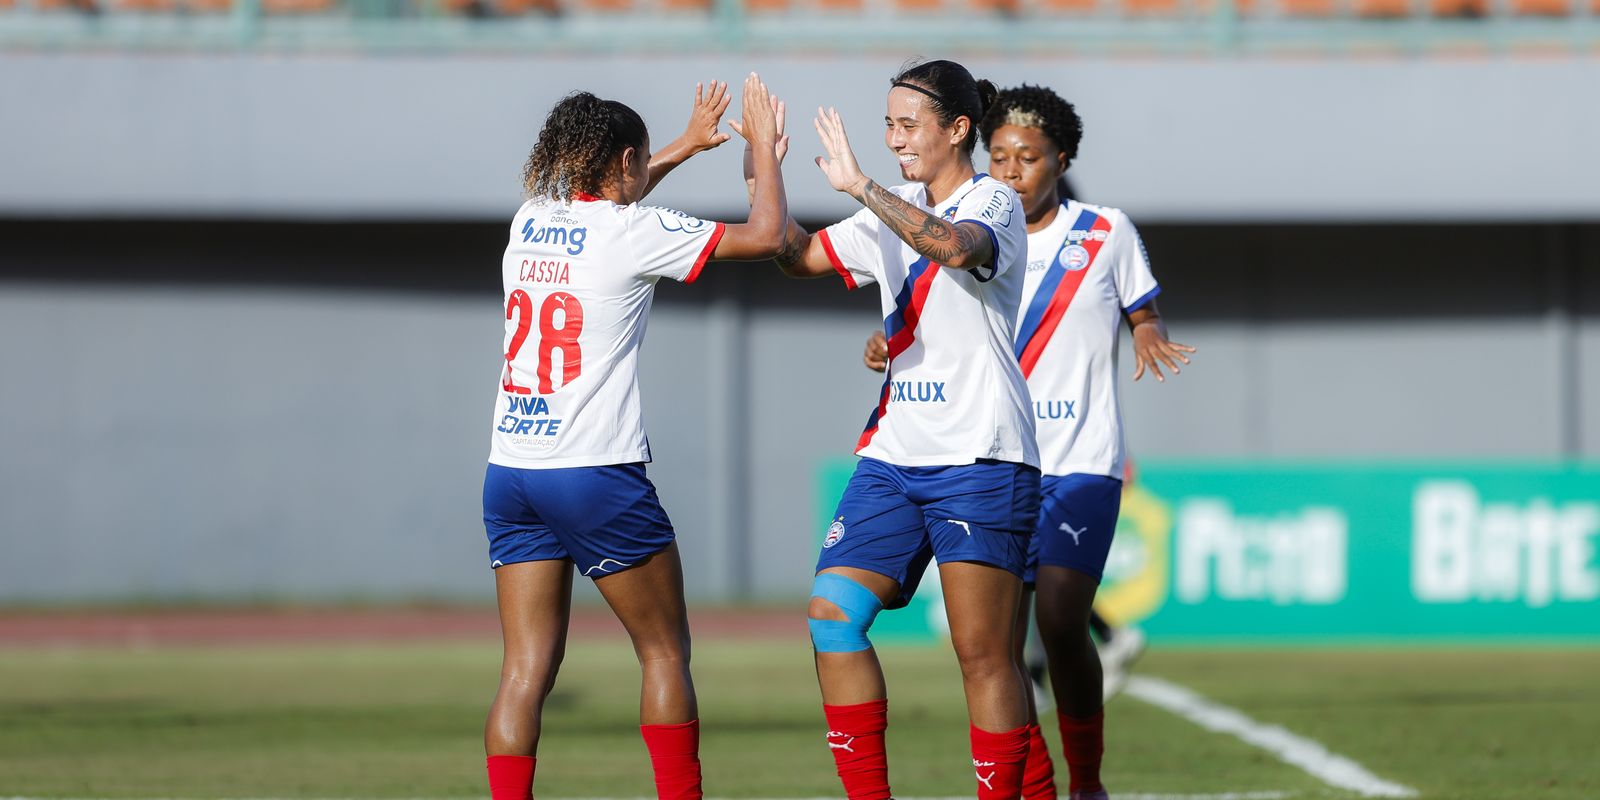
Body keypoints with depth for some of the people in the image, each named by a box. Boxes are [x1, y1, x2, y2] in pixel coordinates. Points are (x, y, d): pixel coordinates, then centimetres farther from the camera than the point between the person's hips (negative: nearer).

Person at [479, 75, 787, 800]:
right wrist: (763, 148, 12)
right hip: (595, 471, -6)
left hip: (509, 470, 6)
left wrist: (684, 147, 41)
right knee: (665, 650, 8)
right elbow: (765, 235, -4)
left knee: (526, 670, 2)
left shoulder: (530, 221, 11)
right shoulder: (633, 231, -7)